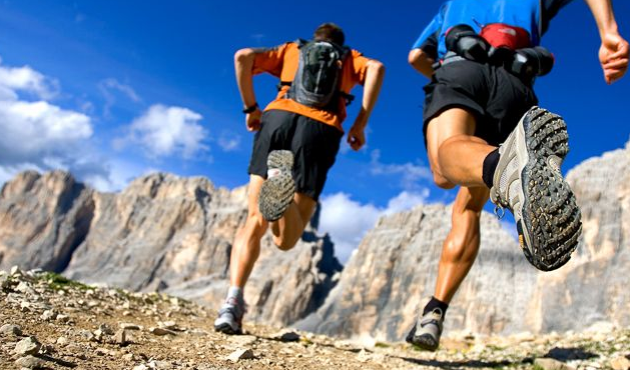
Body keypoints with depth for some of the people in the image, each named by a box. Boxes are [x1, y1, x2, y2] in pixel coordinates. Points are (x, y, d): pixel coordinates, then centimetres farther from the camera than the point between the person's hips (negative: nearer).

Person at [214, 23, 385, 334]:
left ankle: (233, 302, -14)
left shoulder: (291, 49, 32)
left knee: (255, 223, 7)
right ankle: (283, 187, -36)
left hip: (278, 118, 1)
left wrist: (250, 107, 19)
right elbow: (376, 68, 6)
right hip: (321, 129, -1)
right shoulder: (350, 58, 31)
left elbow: (243, 57, 13)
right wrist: (360, 124, 6)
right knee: (285, 240, -3)